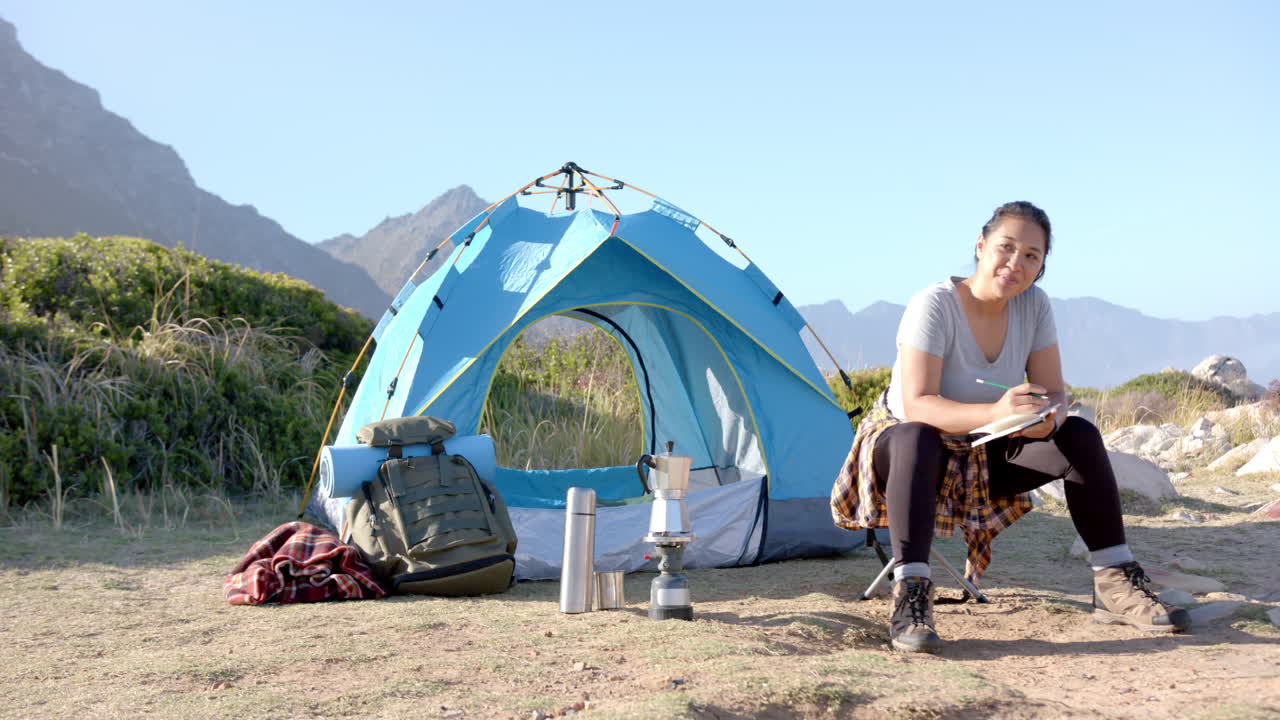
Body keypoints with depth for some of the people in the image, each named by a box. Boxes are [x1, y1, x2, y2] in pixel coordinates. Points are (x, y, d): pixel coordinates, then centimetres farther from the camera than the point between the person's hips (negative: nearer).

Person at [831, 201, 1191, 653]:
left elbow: (1054, 394, -8)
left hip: (983, 456, 5)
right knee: (916, 439, -40)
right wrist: (994, 414, -47)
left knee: (1079, 436, -15)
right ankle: (910, 600, -45)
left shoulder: (1034, 305, -8)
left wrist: (1045, 417, -33)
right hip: (908, 451, -5)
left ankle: (1115, 586, -9)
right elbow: (916, 405, -32)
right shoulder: (934, 305, -24)